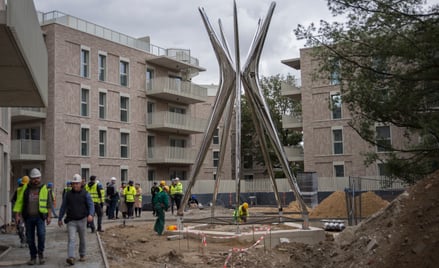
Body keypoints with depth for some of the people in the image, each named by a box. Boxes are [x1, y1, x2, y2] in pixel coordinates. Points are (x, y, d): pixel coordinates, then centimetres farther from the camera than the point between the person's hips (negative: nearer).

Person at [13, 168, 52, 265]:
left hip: (39, 217, -2)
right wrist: (17, 215, -1)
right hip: (28, 217, 2)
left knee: (41, 234, -19)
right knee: (30, 238, 5)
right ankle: (33, 257, 19)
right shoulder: (25, 188, 5)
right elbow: (19, 202, 6)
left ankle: (41, 253, 2)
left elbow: (49, 203, 6)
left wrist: (49, 216, 2)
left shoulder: (44, 189, 3)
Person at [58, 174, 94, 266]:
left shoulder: (85, 194, -1)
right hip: (71, 221, 0)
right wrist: (60, 219, 14)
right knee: (71, 239, -13)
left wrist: (90, 214, -27)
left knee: (82, 239, 12)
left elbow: (91, 205, -8)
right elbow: (63, 207, 13)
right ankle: (71, 258, -22)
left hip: (82, 220, 0)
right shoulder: (68, 194, 5)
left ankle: (82, 255, 29)